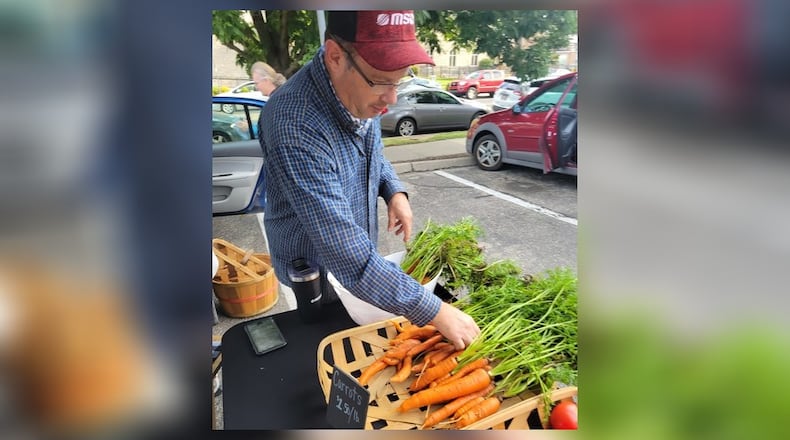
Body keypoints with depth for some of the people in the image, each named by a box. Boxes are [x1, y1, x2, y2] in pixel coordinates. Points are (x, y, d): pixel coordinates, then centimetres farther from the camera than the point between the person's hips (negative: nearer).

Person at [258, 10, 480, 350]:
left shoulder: (362, 92, -14)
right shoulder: (297, 127, -39)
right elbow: (350, 258, -40)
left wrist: (394, 191, -8)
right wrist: (435, 312, -36)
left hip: (357, 254, 7)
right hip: (316, 275, -7)